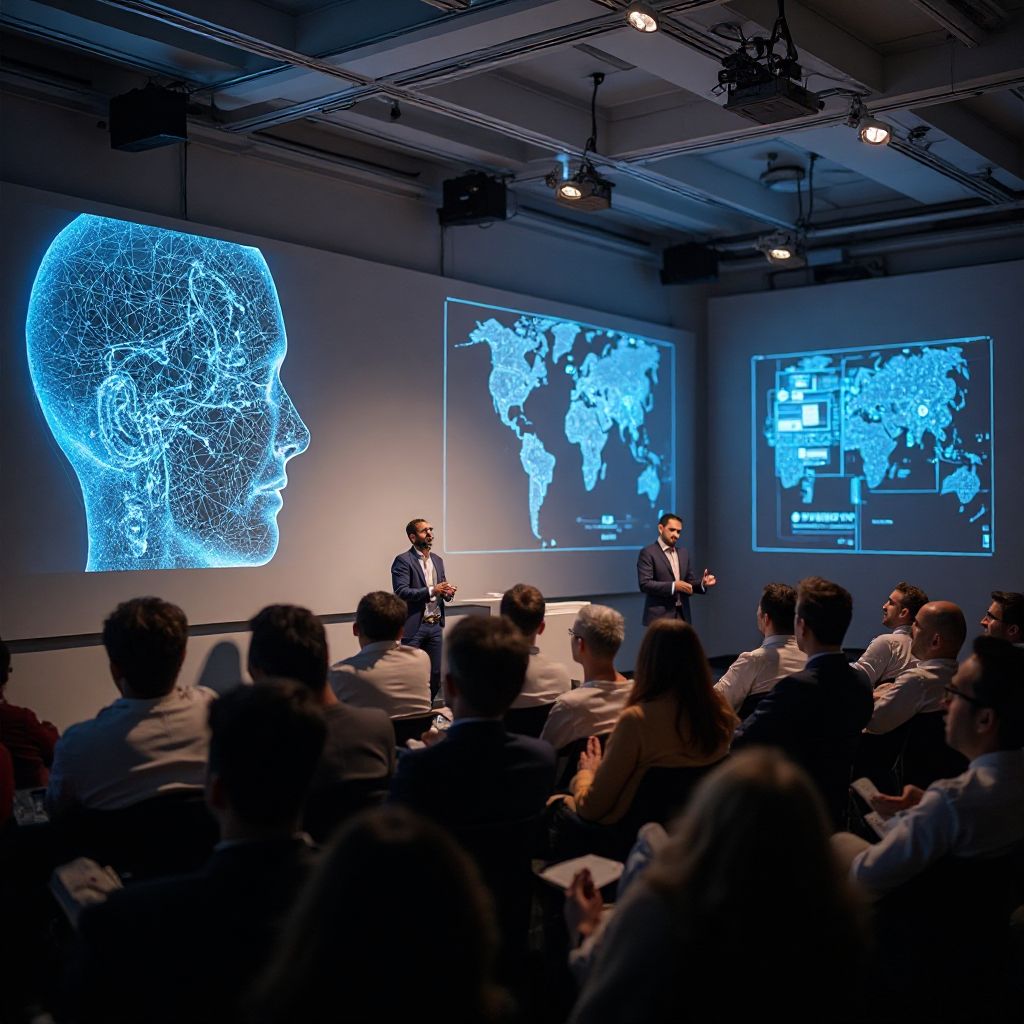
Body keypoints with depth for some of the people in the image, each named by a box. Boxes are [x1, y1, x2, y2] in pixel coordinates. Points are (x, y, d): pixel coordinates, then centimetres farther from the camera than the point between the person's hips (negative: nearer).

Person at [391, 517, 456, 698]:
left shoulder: (437, 560, 14)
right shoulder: (403, 560, -8)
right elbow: (401, 592, -18)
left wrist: (448, 592, -6)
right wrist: (431, 591, -23)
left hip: (435, 625, 7)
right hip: (414, 626, -7)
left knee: (435, 674, 9)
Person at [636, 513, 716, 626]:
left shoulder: (683, 552, 16)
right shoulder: (648, 553, -5)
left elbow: (689, 582, 19)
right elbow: (645, 584, -14)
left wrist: (702, 583, -3)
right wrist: (673, 586, -21)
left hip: (682, 615, 6)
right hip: (660, 617, -6)